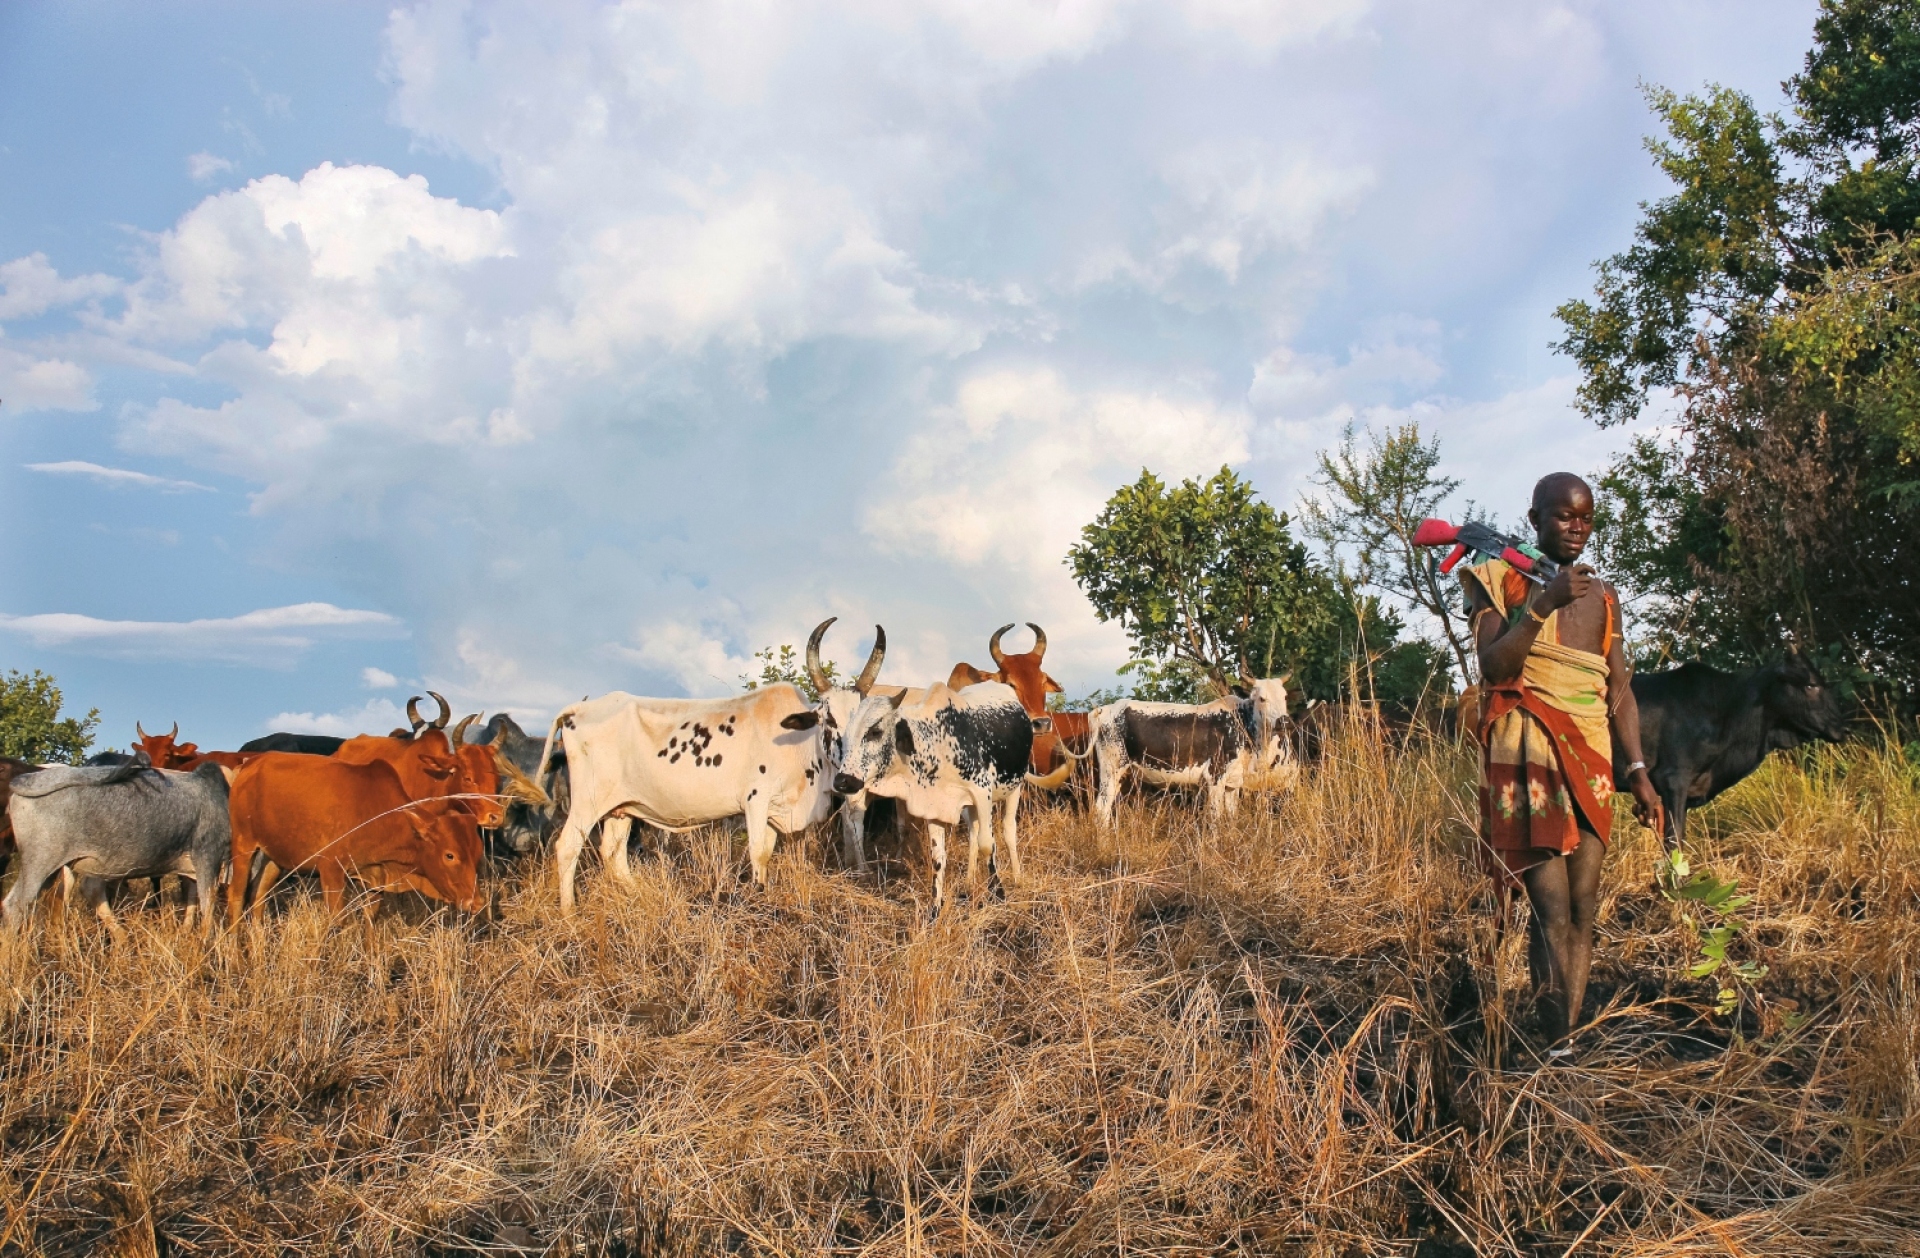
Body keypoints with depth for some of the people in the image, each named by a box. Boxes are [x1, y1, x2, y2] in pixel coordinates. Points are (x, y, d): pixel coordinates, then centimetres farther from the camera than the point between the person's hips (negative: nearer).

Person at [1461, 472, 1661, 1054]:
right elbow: (1493, 667, -12)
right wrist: (1543, 604, -21)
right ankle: (1558, 1047, -13)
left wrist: (1639, 771, 11)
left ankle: (1564, 1041, 6)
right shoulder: (1502, 581, 1)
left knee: (1582, 911, 1)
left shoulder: (1602, 595, 17)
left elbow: (1619, 689, 17)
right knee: (1553, 910, -14)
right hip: (1527, 759, -5)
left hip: (1590, 760, 5)